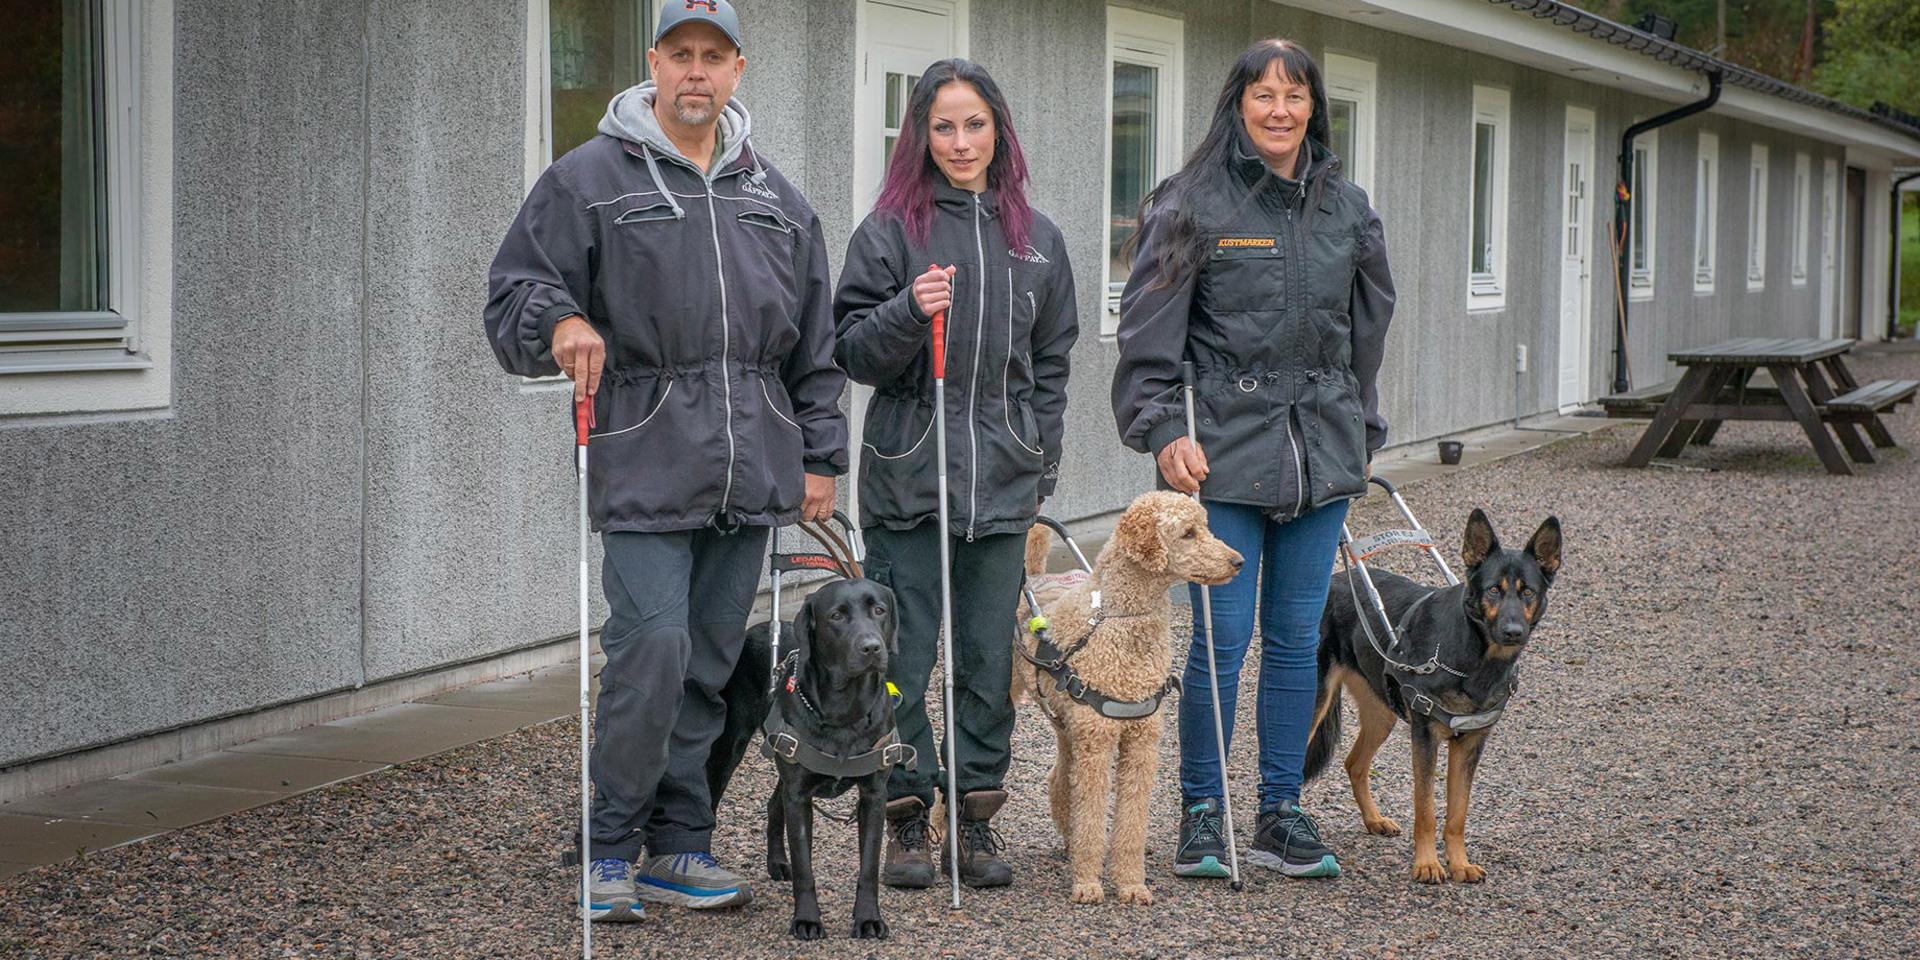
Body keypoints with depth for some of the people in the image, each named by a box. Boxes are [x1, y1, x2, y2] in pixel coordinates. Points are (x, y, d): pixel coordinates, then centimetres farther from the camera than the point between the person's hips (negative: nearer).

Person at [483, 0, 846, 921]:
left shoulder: (773, 196, 16)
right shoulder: (589, 178, 1)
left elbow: (814, 342, 19)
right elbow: (513, 292, 0)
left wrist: (820, 454, 15)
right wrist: (559, 321, -21)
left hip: (751, 466, 5)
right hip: (647, 462, -5)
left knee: (710, 664, 8)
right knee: (651, 652, -12)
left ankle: (678, 847, 18)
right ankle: (610, 849, 1)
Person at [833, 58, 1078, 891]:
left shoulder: (1035, 236, 11)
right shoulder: (890, 229, 0)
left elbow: (1051, 360, 15)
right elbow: (854, 352, -3)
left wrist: (1041, 472, 10)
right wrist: (909, 313, -21)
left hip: (1000, 482, 3)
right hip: (908, 476, -3)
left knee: (990, 658, 6)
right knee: (903, 656, 0)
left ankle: (976, 816, 15)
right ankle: (906, 819, 9)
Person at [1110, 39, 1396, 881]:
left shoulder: (1346, 208, 11)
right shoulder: (1194, 204, -4)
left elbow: (1367, 330, 19)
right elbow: (1147, 331, -6)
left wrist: (1364, 433, 19)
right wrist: (1163, 431, -14)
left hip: (1320, 452, 5)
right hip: (1225, 453, -4)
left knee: (1297, 637, 9)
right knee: (1223, 638, -4)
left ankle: (1281, 814, 17)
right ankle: (1200, 814, 9)